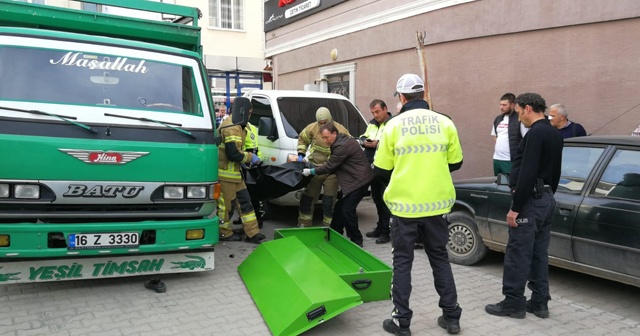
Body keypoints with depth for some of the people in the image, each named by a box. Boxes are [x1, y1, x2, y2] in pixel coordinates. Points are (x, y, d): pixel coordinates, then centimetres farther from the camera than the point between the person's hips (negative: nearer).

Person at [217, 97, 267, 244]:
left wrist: (247, 157, 7)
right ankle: (225, 233, 18)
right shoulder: (231, 128, -22)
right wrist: (250, 157, -13)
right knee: (225, 203, 3)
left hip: (234, 171, 11)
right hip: (226, 172, -11)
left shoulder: (237, 125, 13)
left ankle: (253, 233, 16)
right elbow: (233, 154, -27)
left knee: (245, 200, 11)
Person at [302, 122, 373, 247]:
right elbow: (333, 164, 18)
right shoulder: (342, 141, 11)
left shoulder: (342, 146, -22)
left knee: (347, 210, -9)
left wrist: (311, 171, -5)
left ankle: (356, 241, 3)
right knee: (340, 207, 14)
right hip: (355, 179, 11)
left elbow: (329, 166, -16)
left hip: (359, 180, -11)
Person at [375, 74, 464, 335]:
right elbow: (455, 163, 8)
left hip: (404, 204, -2)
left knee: (402, 262, 10)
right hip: (437, 203, 3)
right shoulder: (445, 123, -1)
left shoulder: (394, 125, -7)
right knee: (440, 259, 17)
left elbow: (381, 170, -2)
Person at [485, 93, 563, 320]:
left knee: (518, 254, -2)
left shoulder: (535, 134, -17)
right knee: (539, 253, 14)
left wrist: (515, 207, -20)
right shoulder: (555, 134, 13)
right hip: (546, 199, 10)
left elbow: (527, 174, -23)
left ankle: (513, 303, 6)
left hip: (530, 200, -10)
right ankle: (539, 302, 20)